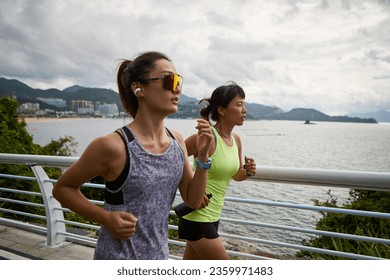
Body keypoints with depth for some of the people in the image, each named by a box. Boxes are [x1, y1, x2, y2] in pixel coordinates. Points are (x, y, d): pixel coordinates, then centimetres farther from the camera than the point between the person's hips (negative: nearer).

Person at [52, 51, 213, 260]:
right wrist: (105, 218, -20)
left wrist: (203, 157, -11)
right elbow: (62, 188, -8)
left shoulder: (177, 141, -4)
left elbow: (193, 201, 1)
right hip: (118, 259, -5)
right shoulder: (114, 146, -21)